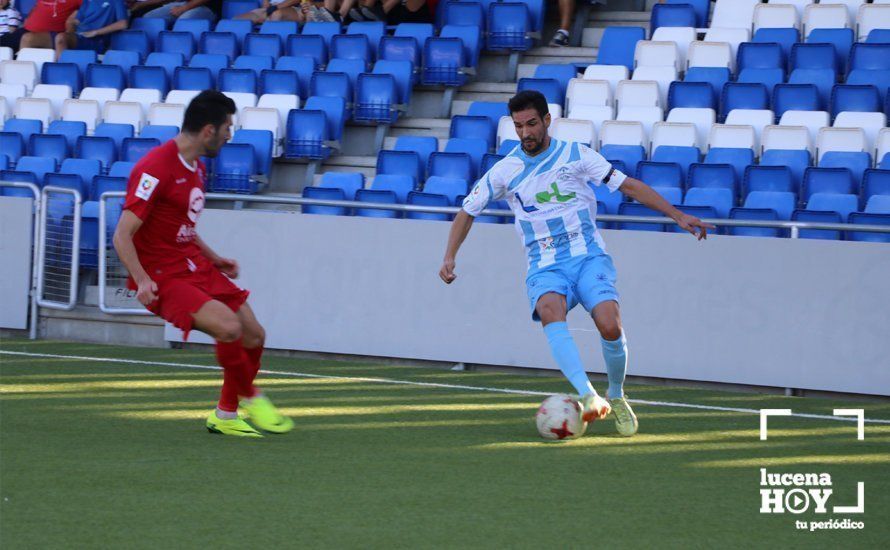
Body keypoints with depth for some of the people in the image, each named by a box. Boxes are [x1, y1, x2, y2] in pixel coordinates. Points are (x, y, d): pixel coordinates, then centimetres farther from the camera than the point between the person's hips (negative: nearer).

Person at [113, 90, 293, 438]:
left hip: (197, 267, 9)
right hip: (163, 278, -9)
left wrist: (214, 259, 22)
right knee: (229, 326, -25)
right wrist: (142, 280, -32)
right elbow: (123, 235, -22)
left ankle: (226, 414, 23)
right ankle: (249, 397, 1)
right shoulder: (156, 169, -19)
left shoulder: (196, 167, 11)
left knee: (253, 336, 4)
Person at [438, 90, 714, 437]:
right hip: (545, 268, 0)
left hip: (588, 256, 0)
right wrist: (449, 257, 2)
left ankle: (616, 397, 6)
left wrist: (678, 216, -1)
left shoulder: (575, 155, 2)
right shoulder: (504, 171, 5)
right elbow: (467, 212, 15)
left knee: (610, 326, -24)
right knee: (550, 310, -35)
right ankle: (588, 396, -46)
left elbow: (628, 186, 4)